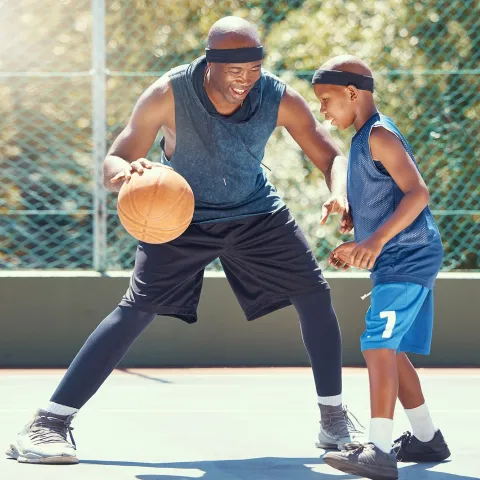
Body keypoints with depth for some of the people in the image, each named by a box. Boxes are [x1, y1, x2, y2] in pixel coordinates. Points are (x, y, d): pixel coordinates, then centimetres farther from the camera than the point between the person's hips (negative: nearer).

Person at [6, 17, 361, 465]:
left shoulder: (279, 99, -22)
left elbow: (331, 157, -13)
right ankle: (46, 424, -17)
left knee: (315, 295, -5)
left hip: (255, 211, 3)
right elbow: (113, 161, -25)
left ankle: (334, 419, 12)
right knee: (136, 310, -17)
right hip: (182, 214, -3)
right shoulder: (168, 94, -29)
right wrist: (125, 172, -51)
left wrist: (340, 194, -37)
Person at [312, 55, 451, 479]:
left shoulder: (379, 134, -12)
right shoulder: (364, 140, 18)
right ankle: (426, 438, 28)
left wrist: (376, 241, -31)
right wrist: (358, 248, 20)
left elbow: (417, 193, -22)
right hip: (399, 261, 11)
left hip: (408, 257, -11)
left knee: (378, 345, -17)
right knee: (390, 351, 17)